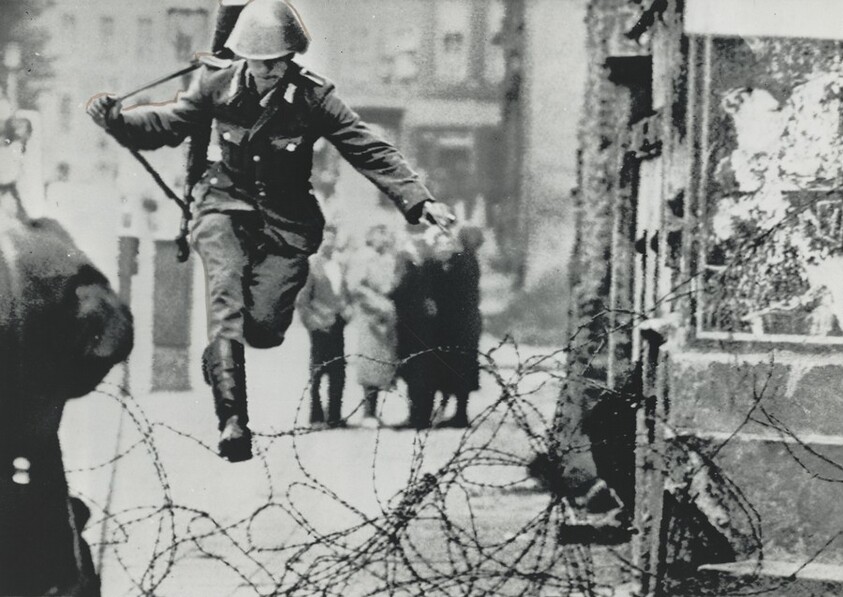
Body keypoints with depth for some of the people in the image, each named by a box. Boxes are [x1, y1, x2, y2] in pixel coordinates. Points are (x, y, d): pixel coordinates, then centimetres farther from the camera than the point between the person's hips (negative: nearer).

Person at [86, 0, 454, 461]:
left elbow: (371, 153, -11)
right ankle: (232, 419, -32)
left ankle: (218, 354, 28)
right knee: (227, 292, -25)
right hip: (226, 206, 0)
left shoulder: (314, 99, -11)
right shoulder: (218, 86, -7)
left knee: (264, 327, -12)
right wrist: (117, 120, -15)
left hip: (285, 219, 0)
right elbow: (168, 124, 3)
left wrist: (418, 201, -19)